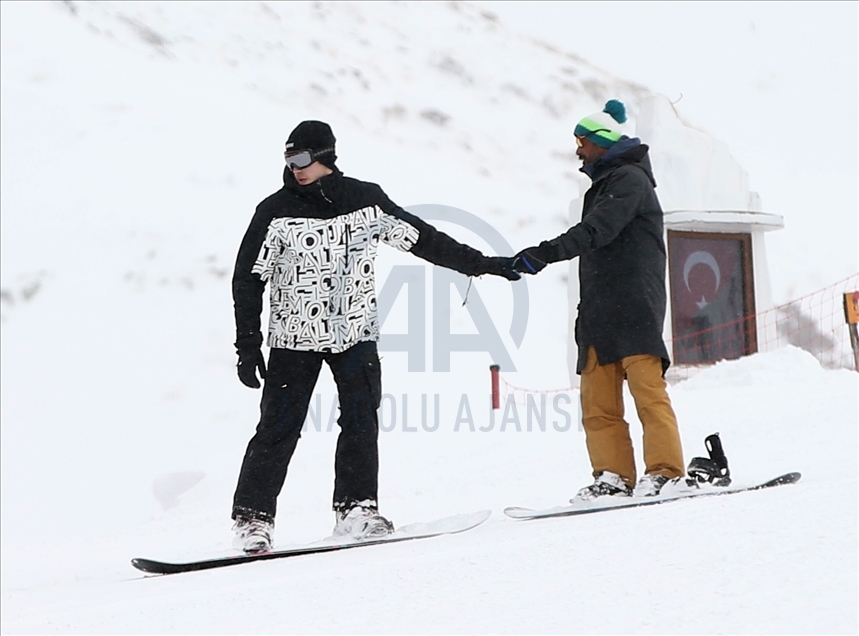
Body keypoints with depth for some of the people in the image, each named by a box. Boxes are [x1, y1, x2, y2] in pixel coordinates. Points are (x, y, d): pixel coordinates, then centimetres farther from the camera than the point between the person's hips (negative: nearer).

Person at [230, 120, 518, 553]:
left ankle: (355, 507, 5)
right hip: (294, 336, -2)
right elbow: (248, 279, -3)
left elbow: (421, 238, 7)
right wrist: (248, 346, -7)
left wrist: (480, 265, 9)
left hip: (355, 333, 2)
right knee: (278, 429, -5)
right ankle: (252, 517, 1)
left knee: (361, 422, -4)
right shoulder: (276, 212, -6)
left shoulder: (365, 201, -1)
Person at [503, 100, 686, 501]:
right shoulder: (603, 186, 26)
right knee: (597, 400, 0)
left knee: (648, 392, -14)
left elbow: (596, 231, -20)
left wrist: (544, 254, -30)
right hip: (600, 313, 9)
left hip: (635, 309, -9)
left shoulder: (629, 180, -4)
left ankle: (665, 472, -16)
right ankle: (614, 475, -2)